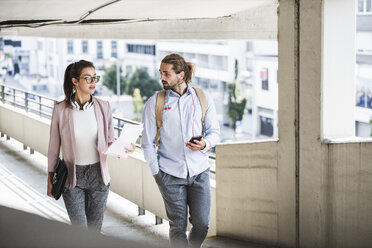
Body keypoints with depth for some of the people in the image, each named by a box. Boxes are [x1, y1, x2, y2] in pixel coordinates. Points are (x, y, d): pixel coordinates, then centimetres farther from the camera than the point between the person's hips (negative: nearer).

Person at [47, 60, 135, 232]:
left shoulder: (103, 107, -1)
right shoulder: (60, 110, -6)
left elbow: (109, 142, 5)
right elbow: (54, 148, 2)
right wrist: (50, 180, 4)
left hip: (98, 175, 2)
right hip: (72, 177, -2)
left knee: (94, 228, 11)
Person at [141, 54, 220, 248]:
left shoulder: (203, 99, 4)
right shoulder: (154, 103, 1)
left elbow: (214, 131, 10)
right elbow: (148, 142, 3)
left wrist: (205, 143, -12)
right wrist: (156, 172, -2)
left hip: (199, 171, 2)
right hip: (170, 174, -1)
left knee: (202, 224, 3)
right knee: (178, 226, 1)